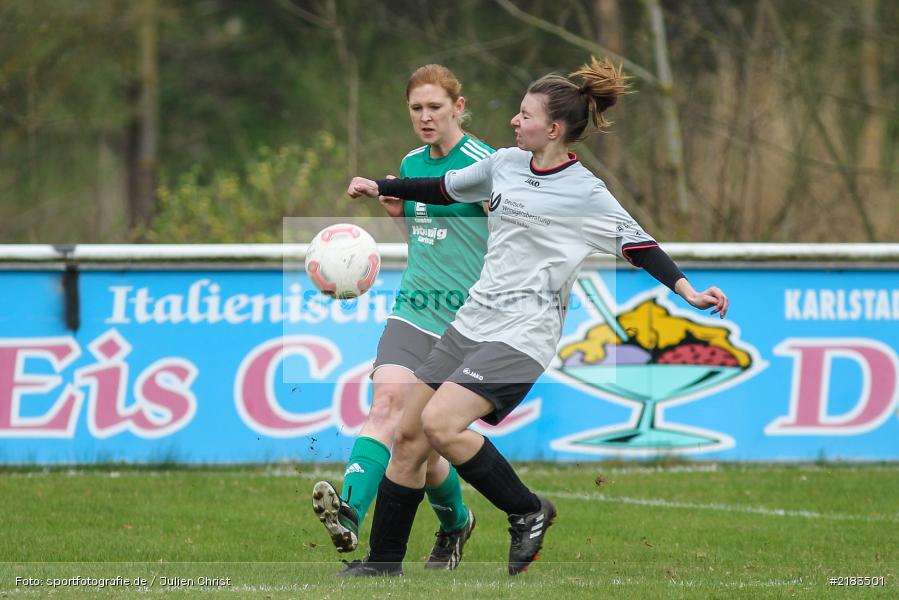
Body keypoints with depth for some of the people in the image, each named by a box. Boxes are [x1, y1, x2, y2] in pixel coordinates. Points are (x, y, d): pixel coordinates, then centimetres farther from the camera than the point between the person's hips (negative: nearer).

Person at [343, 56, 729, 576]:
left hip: (522, 336, -7)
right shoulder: (504, 164, 9)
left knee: (440, 423, -24)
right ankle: (383, 563, 16)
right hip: (474, 320, 7)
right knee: (409, 435, 5)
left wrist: (690, 292, -22)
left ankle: (528, 512, -6)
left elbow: (639, 246, -10)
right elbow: (445, 189, 26)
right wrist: (379, 188, 28)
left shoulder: (587, 195, -10)